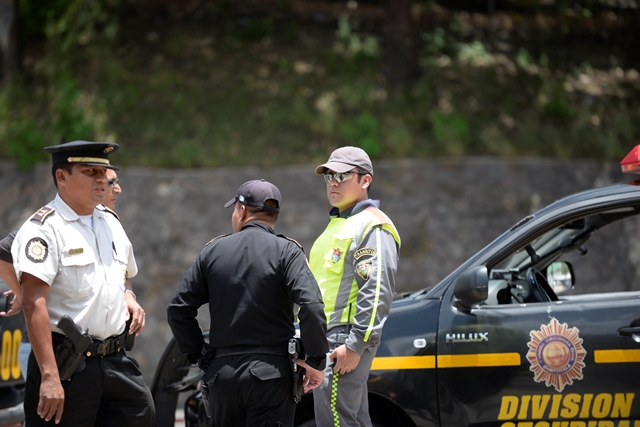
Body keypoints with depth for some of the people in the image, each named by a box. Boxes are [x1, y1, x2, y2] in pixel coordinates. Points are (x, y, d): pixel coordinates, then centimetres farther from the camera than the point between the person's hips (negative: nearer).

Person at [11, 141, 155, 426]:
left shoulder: (111, 224, 15)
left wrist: (127, 299, 10)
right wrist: (49, 376, -25)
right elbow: (34, 304, -18)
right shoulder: (44, 228, -9)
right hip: (66, 362, -7)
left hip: (116, 360, 7)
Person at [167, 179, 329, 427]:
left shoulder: (214, 251, 8)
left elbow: (178, 310, 7)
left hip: (222, 374, 3)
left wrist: (198, 355, 15)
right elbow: (311, 306, -17)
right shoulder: (286, 252, -3)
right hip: (270, 374, -3)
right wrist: (316, 361, -7)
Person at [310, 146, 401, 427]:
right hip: (326, 340, 11)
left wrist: (355, 345, -24)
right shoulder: (337, 224, 22)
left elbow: (377, 293, -20)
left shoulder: (372, 226, -11)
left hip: (345, 342, -11)